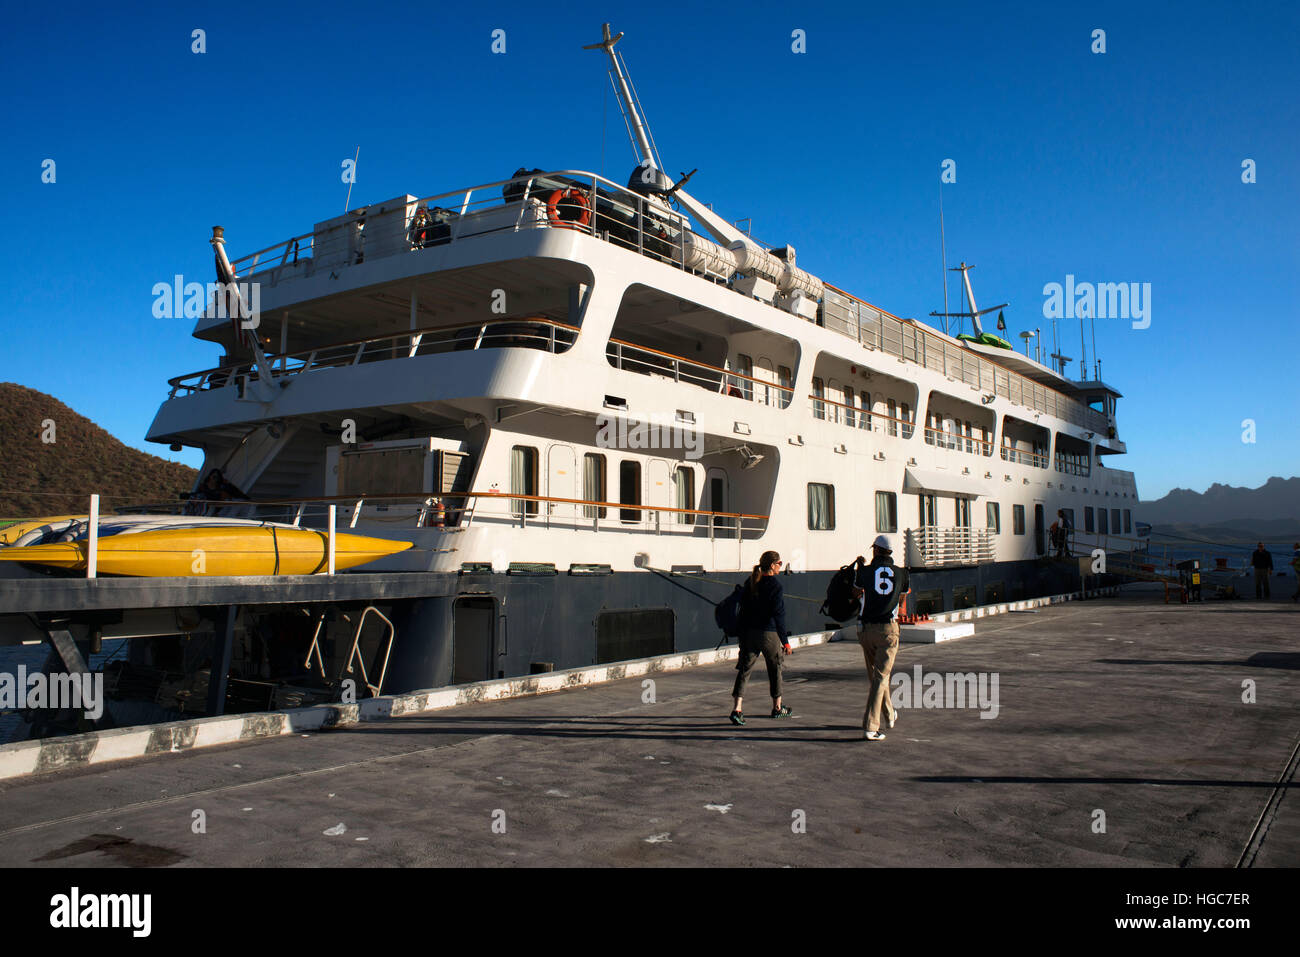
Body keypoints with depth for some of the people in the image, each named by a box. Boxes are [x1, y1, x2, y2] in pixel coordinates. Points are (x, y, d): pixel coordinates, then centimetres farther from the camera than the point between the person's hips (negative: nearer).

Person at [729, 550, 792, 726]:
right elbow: (778, 614, -13)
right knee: (775, 669, 14)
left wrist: (742, 635, 17)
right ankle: (777, 708, 28)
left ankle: (737, 709, -10)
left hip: (750, 633, 5)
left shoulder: (750, 583, 6)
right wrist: (785, 640, -8)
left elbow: (743, 609, 9)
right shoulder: (775, 585, -12)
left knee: (745, 670, 3)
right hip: (770, 633, -5)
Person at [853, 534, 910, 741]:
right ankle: (870, 727, -10)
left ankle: (889, 715, 35)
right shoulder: (900, 573, 3)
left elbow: (856, 593, 22)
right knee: (881, 677, -2)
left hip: (866, 629, 1)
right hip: (888, 628, -1)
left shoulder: (865, 571, 2)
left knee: (876, 674, 19)